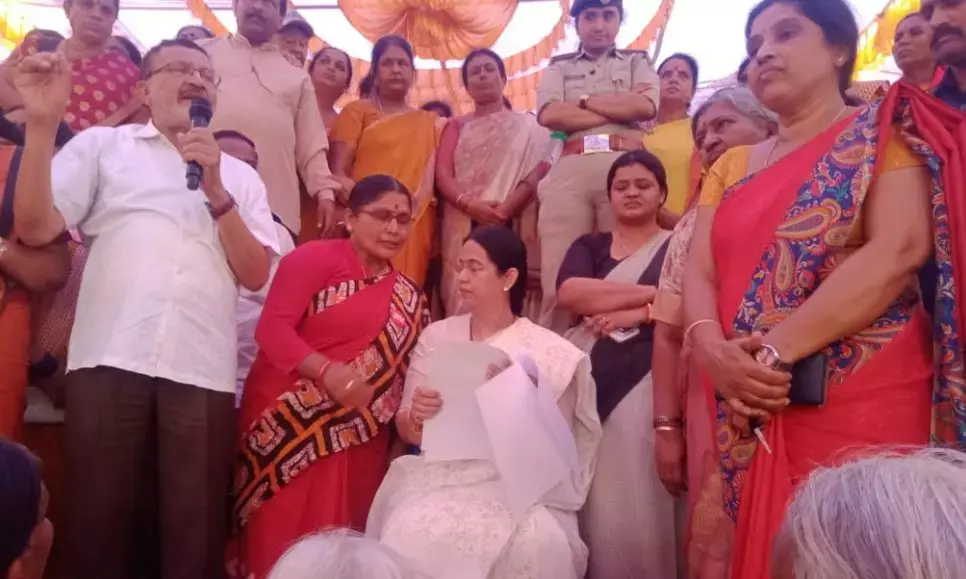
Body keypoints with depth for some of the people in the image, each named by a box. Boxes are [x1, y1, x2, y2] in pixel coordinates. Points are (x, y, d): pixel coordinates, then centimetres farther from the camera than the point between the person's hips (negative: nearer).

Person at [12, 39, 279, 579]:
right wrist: (42, 124, -6)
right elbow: (35, 227, 1)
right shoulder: (102, 144, 13)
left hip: (204, 370, 1)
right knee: (100, 520, 6)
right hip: (110, 359, -1)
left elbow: (255, 274, 6)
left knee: (196, 531, 4)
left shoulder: (240, 175, 18)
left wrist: (216, 193, -4)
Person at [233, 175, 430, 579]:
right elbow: (271, 327, -14)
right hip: (290, 426, -4)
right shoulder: (315, 258, -4)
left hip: (355, 439, 5)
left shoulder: (408, 297, 11)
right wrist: (327, 371, -27)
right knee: (280, 542, -2)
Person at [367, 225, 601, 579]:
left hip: (516, 485, -1)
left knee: (536, 543, -31)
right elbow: (407, 431, 8)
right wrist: (416, 418, -16)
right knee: (412, 537, -28)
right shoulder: (436, 336, 8)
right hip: (442, 476, 2)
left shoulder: (549, 352, 0)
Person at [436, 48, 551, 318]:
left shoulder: (528, 126, 14)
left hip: (513, 227, -2)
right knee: (463, 294, -7)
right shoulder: (457, 127, 20)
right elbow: (442, 174, 6)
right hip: (463, 227, 2)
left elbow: (538, 174, 0)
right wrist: (471, 205, -14)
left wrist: (503, 210, -16)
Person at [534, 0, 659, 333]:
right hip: (570, 170, 0)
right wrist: (621, 109, 3)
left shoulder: (637, 62, 23)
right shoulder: (559, 67, 23)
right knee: (558, 281, -8)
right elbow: (549, 114, 2)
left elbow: (646, 106, 2)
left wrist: (585, 101, 5)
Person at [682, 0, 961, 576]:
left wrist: (776, 351, -20)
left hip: (854, 398, -4)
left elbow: (899, 249, -14)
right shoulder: (732, 165, 17)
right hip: (742, 407, 5)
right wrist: (715, 354, -14)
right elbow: (698, 272, 7)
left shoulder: (884, 132, 3)